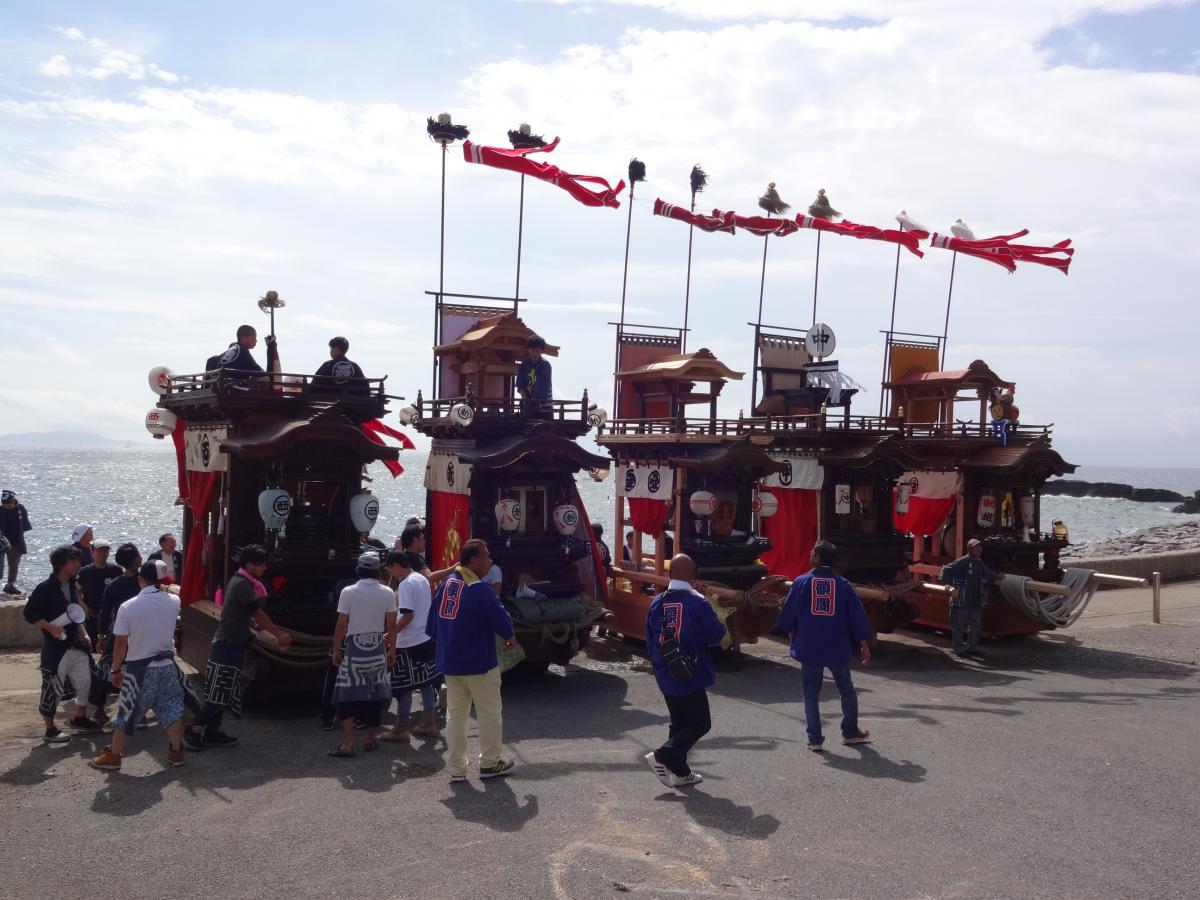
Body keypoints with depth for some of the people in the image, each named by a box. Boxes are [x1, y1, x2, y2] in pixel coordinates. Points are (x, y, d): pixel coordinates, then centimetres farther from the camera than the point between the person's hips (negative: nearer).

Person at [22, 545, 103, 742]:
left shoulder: (72, 586, 8)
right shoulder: (46, 588, -15)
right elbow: (30, 614, -14)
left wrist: (83, 634, 12)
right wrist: (51, 627, -23)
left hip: (76, 644, 8)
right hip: (56, 647, -7)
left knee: (85, 682, 13)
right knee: (53, 688, 0)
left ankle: (80, 718, 30)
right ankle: (50, 730, 13)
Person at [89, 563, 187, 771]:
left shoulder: (127, 607, -13)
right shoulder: (173, 602, -6)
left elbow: (120, 643, -8)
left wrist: (116, 670, 2)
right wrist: (161, 586, 17)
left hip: (139, 669, -2)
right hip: (166, 665, 2)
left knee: (127, 714, 9)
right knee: (172, 709, 13)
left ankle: (113, 756, 19)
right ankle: (176, 752, 18)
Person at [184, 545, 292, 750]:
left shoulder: (237, 580, 11)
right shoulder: (243, 585, -19)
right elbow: (258, 614, -16)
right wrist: (279, 634, -9)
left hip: (227, 644, 10)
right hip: (229, 646, -10)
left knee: (222, 693, 14)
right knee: (218, 694, -3)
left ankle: (212, 732, 20)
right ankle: (194, 730, 3)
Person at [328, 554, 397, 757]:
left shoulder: (348, 592, -8)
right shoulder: (387, 594, -2)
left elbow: (341, 624, -7)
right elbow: (392, 625, 0)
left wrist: (335, 650, 3)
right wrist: (392, 649, 11)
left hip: (354, 650, -2)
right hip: (378, 651, 2)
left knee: (348, 696, 2)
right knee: (375, 695, 13)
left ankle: (348, 743, -4)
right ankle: (370, 739, 20)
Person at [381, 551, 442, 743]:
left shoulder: (405, 585, -17)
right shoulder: (422, 579, 10)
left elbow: (407, 615, -22)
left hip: (408, 643, -9)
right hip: (426, 639, 9)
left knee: (403, 686, 1)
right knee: (426, 682, 13)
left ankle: (401, 729, 7)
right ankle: (428, 724, 19)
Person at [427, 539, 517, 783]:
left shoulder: (445, 584, 4)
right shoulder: (480, 590, -19)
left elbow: (432, 626, 10)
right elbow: (501, 619, -16)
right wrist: (510, 637, 5)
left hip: (449, 663, 7)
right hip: (479, 664, -7)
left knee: (455, 714, 12)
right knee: (489, 713, 10)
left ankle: (456, 768, 15)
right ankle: (490, 763, 19)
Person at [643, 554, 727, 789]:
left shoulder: (657, 603, 0)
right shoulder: (698, 603, -17)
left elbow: (650, 641, 8)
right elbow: (716, 635, -10)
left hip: (665, 678, 6)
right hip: (690, 677, -6)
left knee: (679, 722, 19)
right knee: (700, 723, 6)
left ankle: (680, 772, 22)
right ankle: (663, 756, -7)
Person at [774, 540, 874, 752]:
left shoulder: (801, 582, -5)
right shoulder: (843, 584, -2)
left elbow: (788, 615, 1)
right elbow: (857, 617, 0)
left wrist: (792, 634, 19)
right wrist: (864, 646, 9)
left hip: (809, 648, -1)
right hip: (837, 648, 1)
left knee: (811, 692, 9)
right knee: (846, 689, 20)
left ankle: (815, 739, 7)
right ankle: (850, 732, 30)